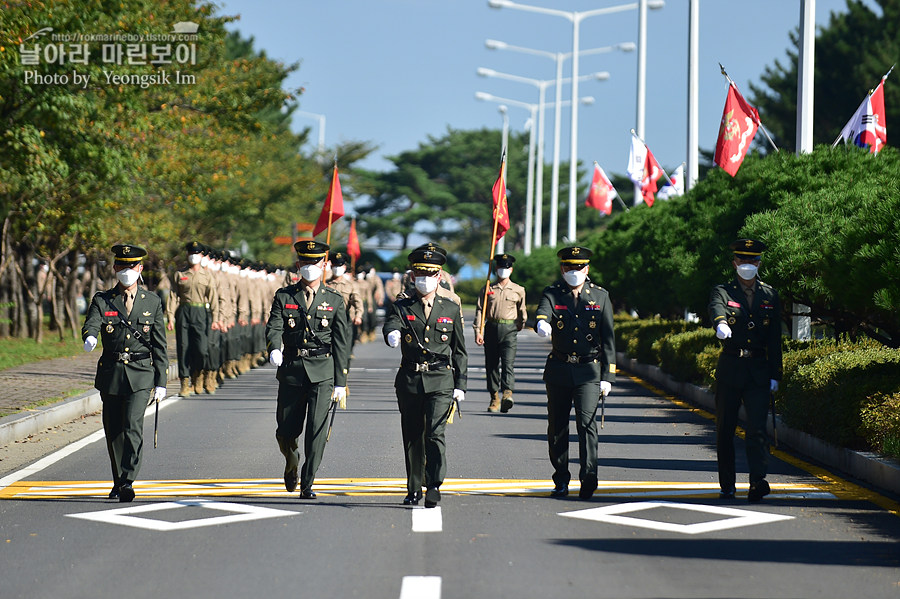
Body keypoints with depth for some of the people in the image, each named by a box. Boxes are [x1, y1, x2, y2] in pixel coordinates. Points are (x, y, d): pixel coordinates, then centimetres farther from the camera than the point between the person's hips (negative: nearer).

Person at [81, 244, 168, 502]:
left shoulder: (152, 302, 6)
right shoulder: (102, 300, 5)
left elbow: (159, 345, 7)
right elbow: (90, 325, -15)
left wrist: (161, 382, 3)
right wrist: (89, 338, -40)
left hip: (141, 374, -2)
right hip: (111, 374, 2)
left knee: (133, 425, -18)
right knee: (113, 431, 9)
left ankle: (127, 482, -21)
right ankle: (118, 482, 24)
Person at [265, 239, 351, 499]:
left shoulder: (334, 300, 6)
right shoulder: (283, 297, 7)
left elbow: (341, 344, 6)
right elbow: (273, 328, -5)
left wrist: (340, 382, 2)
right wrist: (274, 349, -28)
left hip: (322, 372, -1)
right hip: (291, 370, 1)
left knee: (317, 429, -11)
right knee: (286, 431, 5)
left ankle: (307, 484, -5)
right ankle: (291, 464, 37)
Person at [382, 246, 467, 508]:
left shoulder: (451, 309, 9)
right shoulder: (402, 307, 7)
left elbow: (459, 351, 12)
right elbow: (391, 325, -16)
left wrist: (460, 385, 6)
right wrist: (392, 333, -40)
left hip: (441, 381, -1)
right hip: (409, 382, 2)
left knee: (435, 433, -16)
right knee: (412, 437, 8)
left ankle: (434, 486, -20)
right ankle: (414, 489, 20)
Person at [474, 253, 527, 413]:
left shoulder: (518, 290, 7)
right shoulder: (487, 289, 8)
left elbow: (522, 311, 18)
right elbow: (480, 310, 4)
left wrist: (519, 326, 22)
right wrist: (478, 331, -4)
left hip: (509, 329, -2)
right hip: (491, 329, 2)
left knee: (508, 362, -17)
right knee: (491, 364, 5)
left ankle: (507, 393, -30)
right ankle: (494, 398, 15)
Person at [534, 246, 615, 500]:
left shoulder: (600, 296, 5)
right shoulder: (552, 294, 4)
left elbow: (608, 339, 4)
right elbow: (542, 314, -19)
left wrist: (608, 376, -2)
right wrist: (542, 324, -45)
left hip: (589, 371, -2)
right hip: (559, 370, 2)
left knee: (587, 422, -17)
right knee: (557, 426, 7)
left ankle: (588, 478, -20)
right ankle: (561, 482, 19)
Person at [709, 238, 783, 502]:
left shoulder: (770, 296, 11)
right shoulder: (722, 292, 4)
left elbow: (775, 339, 11)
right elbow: (717, 311, -21)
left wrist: (775, 375, 5)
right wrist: (721, 324, -45)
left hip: (759, 371, 0)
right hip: (729, 370, 0)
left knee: (757, 428, -12)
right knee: (725, 429, 6)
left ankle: (757, 482, -24)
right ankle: (727, 485, 16)